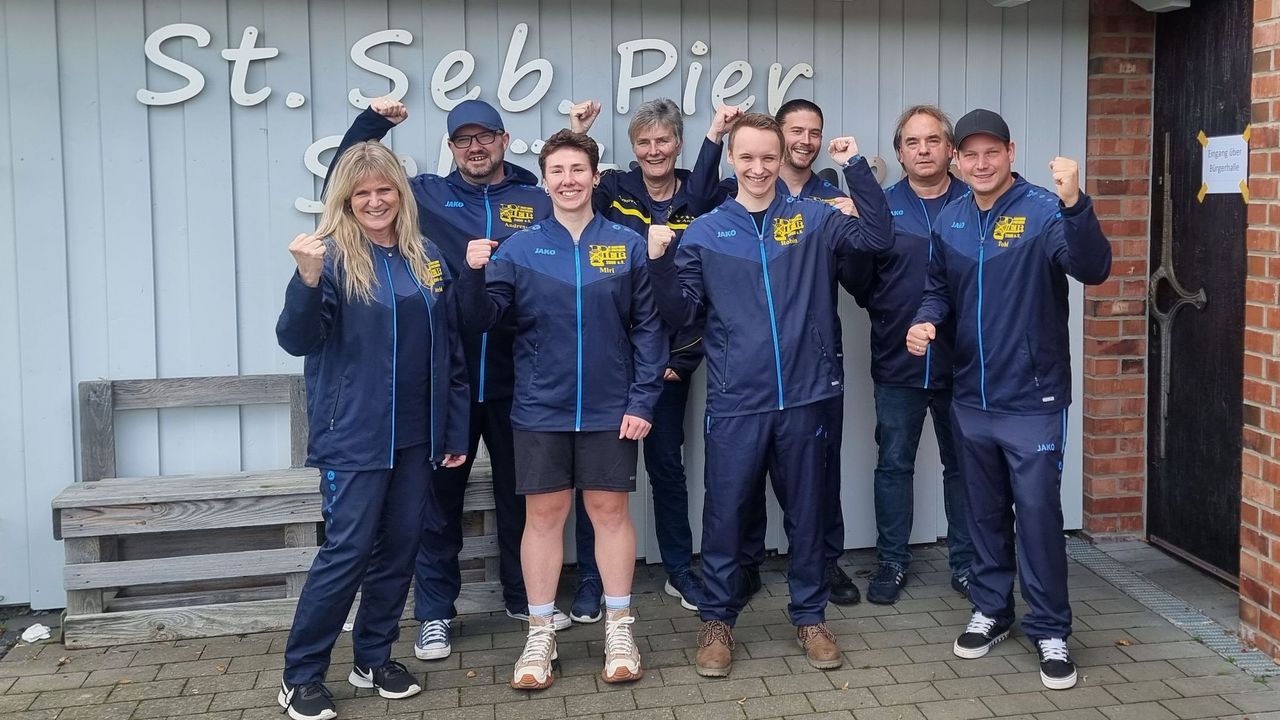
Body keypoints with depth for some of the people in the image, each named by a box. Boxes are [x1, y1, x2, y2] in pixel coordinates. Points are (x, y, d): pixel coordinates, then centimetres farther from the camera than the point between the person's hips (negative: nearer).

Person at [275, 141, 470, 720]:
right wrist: (307, 279, -33)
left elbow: (450, 352, 12)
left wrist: (456, 432, 10)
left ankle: (374, 657, 27)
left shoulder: (427, 258, 8)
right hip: (355, 436, -5)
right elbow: (296, 341, -15)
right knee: (347, 551, -4)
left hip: (416, 435, 5)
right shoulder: (334, 256, -7)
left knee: (399, 548, 11)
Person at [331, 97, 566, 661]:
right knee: (439, 494, 7)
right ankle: (434, 613, 20)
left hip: (514, 378, 1)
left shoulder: (539, 203, 5)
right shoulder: (426, 195, 6)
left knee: (519, 491, 14)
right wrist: (371, 121, -5)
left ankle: (523, 595, 32)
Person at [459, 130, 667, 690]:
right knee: (544, 515, 7)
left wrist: (643, 400, -7)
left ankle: (619, 630, 21)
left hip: (610, 409, 0)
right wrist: (474, 274, -22)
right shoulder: (519, 248, 2)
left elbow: (649, 328, -1)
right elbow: (481, 320, -4)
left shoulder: (627, 246, 0)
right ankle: (540, 636, 18)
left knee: (610, 511, 8)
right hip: (541, 409, 1)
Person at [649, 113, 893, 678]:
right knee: (724, 513, 5)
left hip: (803, 395, 1)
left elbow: (878, 238, -3)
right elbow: (680, 312, 3)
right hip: (735, 401, -1)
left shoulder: (814, 219, 5)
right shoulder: (705, 232, 3)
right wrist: (661, 265, -14)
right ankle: (717, 620, 22)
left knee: (806, 511, 12)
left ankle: (810, 616, 28)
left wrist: (858, 168, -9)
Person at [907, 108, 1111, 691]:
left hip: (1032, 400, -5)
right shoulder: (950, 222, 5)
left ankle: (1050, 630, 15)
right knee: (985, 513, 16)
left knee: (1038, 516, 0)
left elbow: (1093, 269, -27)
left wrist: (1075, 204, -44)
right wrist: (924, 322, -8)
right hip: (971, 398, 5)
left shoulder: (1043, 212, -12)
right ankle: (991, 610, 32)